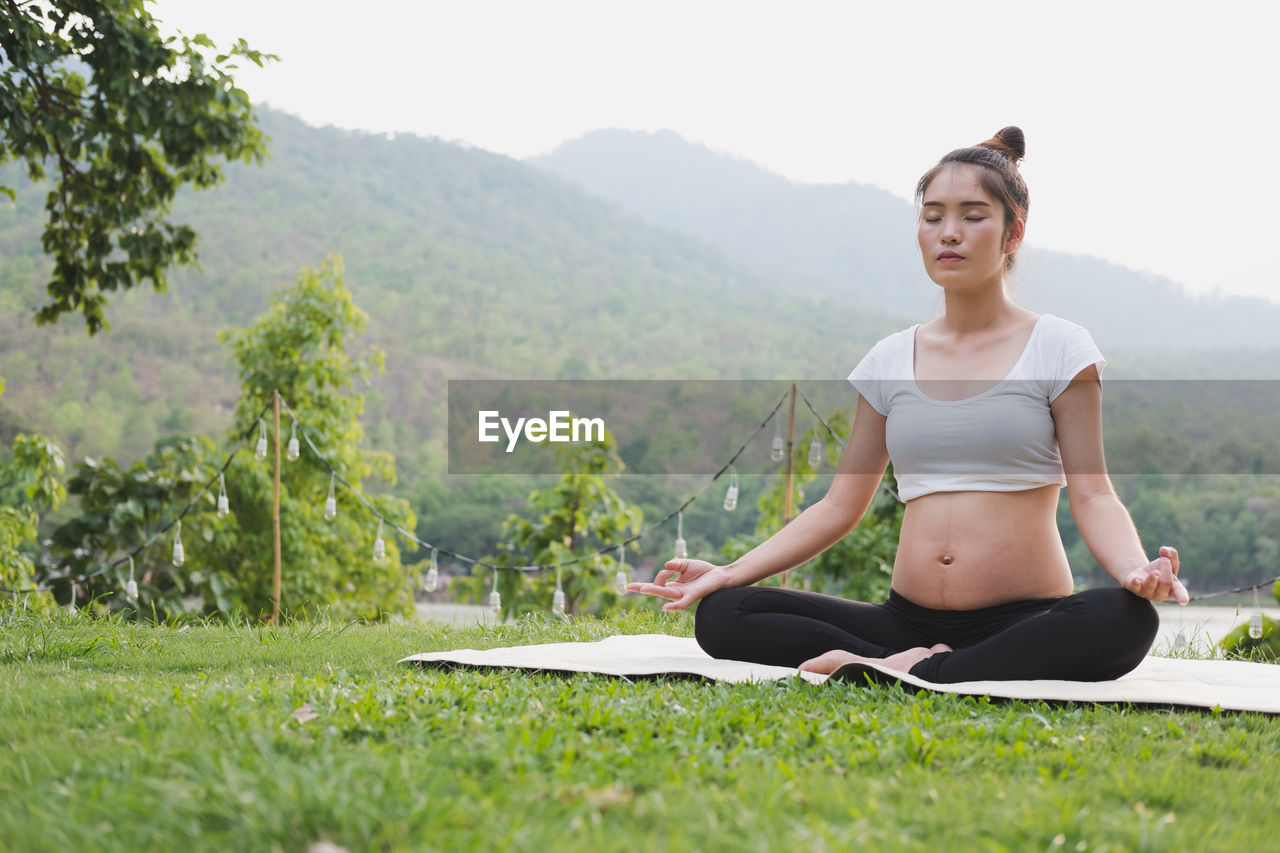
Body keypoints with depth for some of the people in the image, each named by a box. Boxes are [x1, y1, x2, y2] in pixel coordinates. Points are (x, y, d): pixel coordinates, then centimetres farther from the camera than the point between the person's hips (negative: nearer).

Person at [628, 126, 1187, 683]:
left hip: (1024, 620, -3)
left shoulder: (1057, 349, 4)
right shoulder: (890, 361, 13)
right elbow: (841, 507, 13)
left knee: (1124, 619, -38)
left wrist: (1135, 570, -26)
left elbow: (1092, 495, -3)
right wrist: (729, 572, 1)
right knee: (721, 615, -16)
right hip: (909, 619, 3)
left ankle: (905, 673, -29)